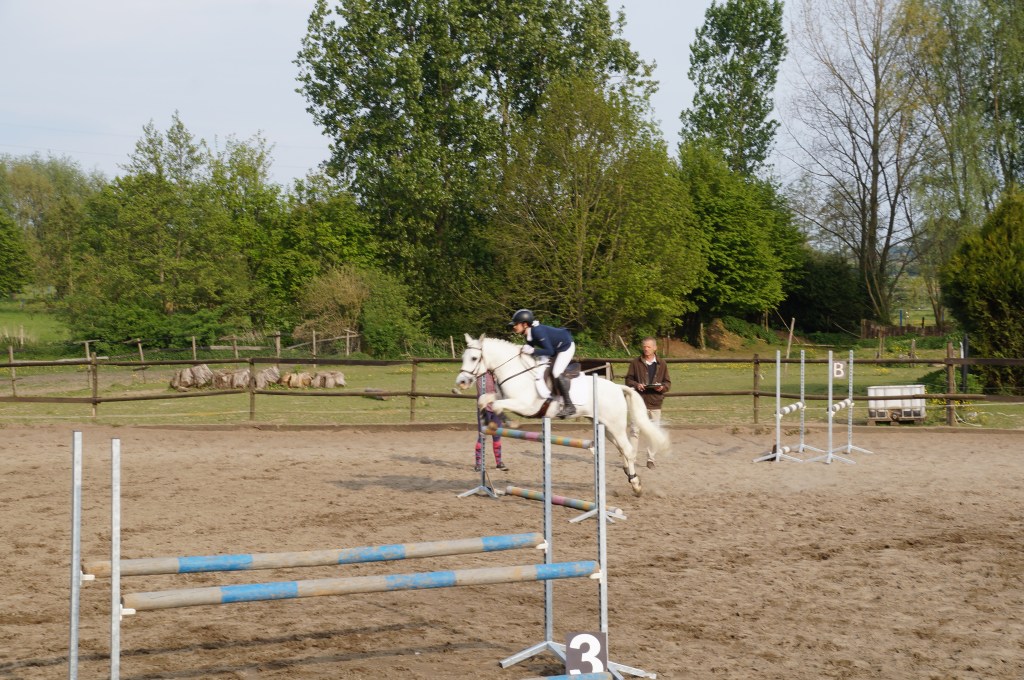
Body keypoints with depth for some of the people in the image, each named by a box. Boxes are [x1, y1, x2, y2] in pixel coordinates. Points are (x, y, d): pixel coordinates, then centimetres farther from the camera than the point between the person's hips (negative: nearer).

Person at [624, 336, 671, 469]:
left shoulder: (662, 364, 6)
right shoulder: (635, 363, 2)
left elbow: (668, 382, 9)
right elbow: (628, 379, 4)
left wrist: (662, 387, -13)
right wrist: (636, 385, -16)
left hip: (655, 403, 2)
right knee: (634, 430, -4)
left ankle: (651, 459, 16)